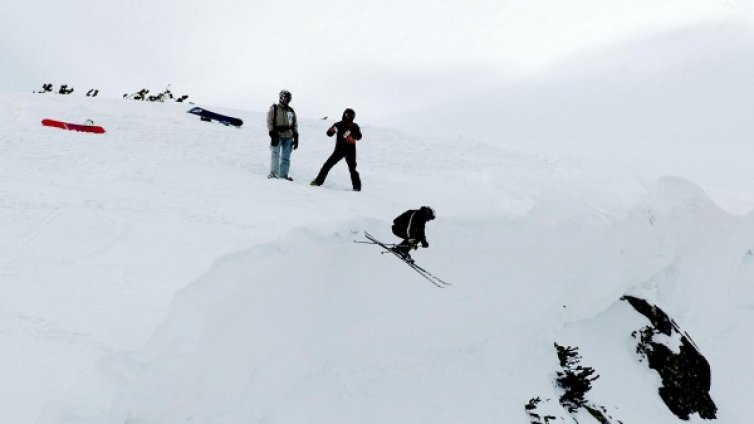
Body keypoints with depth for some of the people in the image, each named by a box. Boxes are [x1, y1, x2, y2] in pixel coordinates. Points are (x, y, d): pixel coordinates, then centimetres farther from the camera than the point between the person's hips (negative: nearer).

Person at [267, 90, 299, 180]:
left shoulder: (291, 111, 13)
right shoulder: (274, 109, 1)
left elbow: (295, 125, 16)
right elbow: (269, 123, -3)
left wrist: (296, 138, 9)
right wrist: (272, 135, -14)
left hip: (288, 138, 4)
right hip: (277, 137, -4)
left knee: (286, 157, 5)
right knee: (275, 154, -15)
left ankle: (283, 174, 11)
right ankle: (273, 173, -16)